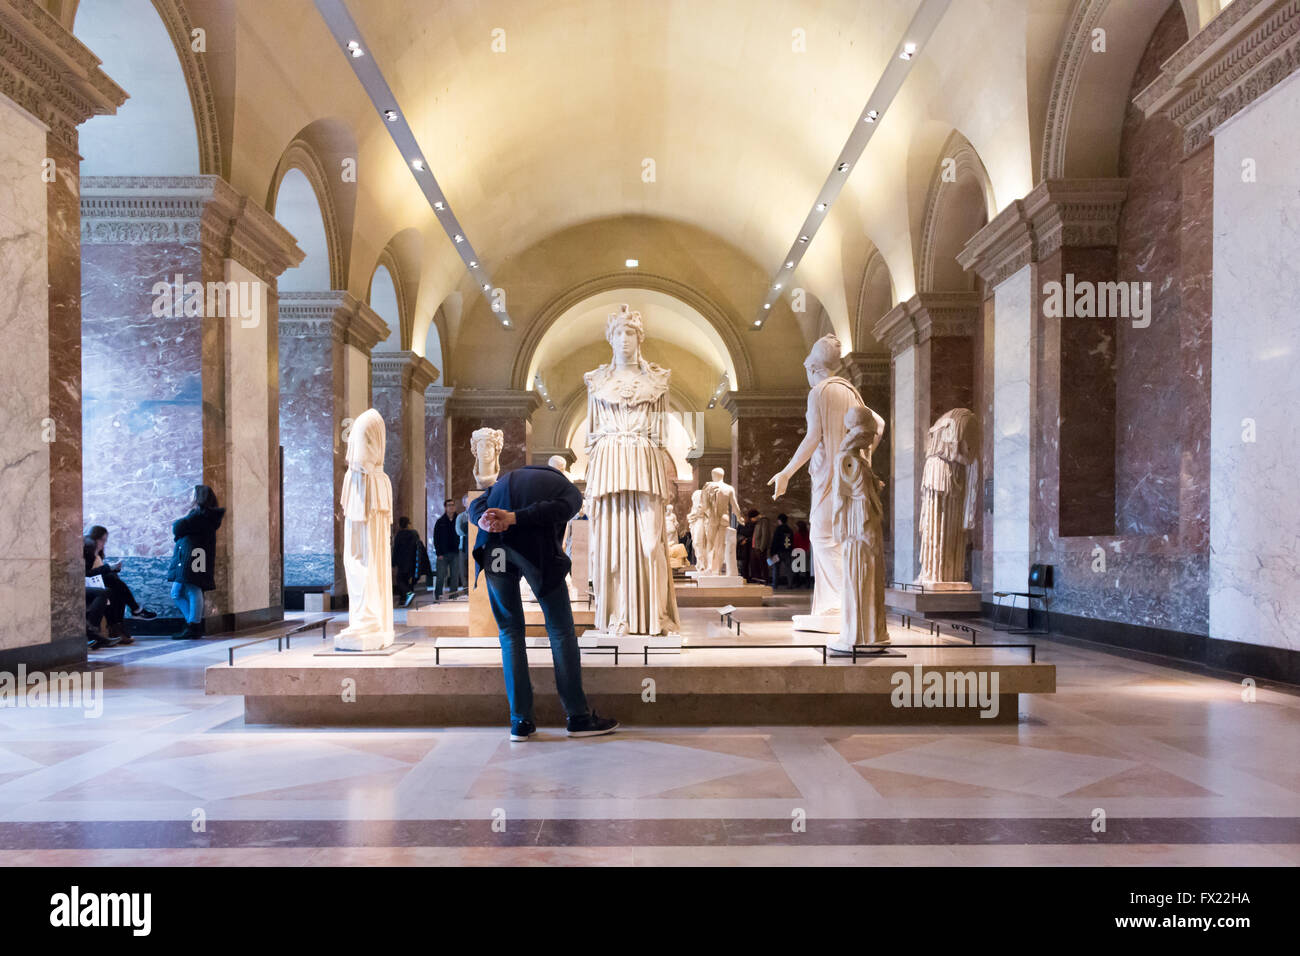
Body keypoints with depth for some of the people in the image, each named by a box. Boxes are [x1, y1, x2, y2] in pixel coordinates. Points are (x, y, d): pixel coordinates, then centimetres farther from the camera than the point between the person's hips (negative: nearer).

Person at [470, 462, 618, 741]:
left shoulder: (506, 479, 35)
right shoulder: (569, 490, 23)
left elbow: (476, 503, 13)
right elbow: (555, 509, -3)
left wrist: (484, 520, -7)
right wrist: (513, 518, -12)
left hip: (493, 547, 4)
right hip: (535, 547, -3)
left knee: (510, 631, 15)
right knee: (561, 630, 9)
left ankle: (520, 721, 15)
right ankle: (578, 716, 15)